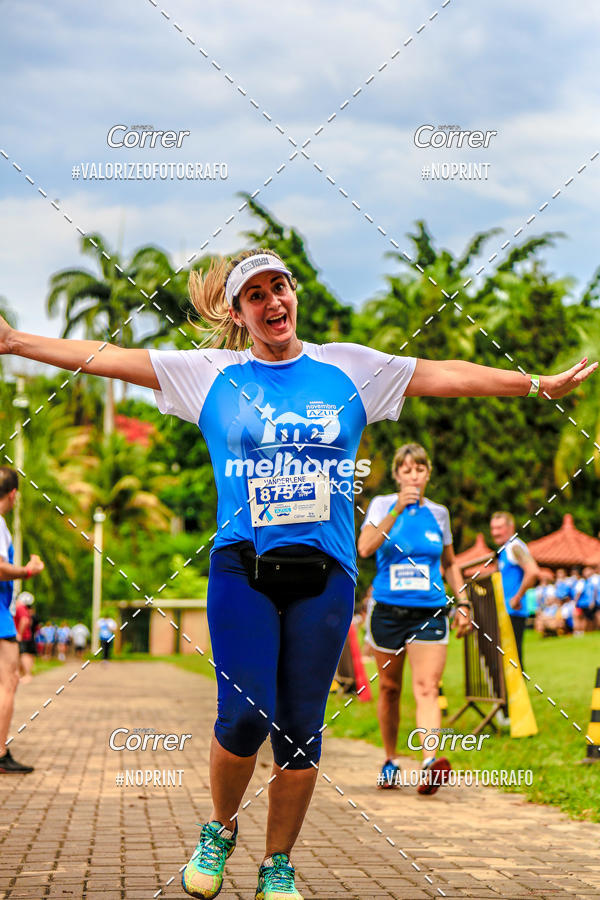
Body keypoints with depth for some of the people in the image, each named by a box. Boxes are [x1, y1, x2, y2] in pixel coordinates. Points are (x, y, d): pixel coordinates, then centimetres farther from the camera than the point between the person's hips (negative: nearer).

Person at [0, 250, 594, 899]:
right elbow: (107, 358, 6)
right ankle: (220, 831, 19)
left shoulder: (348, 368, 11)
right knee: (244, 717, -11)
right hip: (242, 567, -1)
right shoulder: (212, 373, 8)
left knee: (301, 727, 4)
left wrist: (541, 384, 12)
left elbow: (445, 376, 13)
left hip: (324, 573, 1)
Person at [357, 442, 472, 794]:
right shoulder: (383, 505, 1)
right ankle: (391, 761, 26)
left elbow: (450, 563, 22)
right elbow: (365, 548, -16)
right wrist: (398, 510, -20)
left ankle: (431, 760, -29)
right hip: (388, 610, 0)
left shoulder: (438, 513, 10)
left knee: (427, 688, -15)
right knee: (390, 689, 10)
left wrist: (463, 603, 13)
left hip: (429, 612, 1)